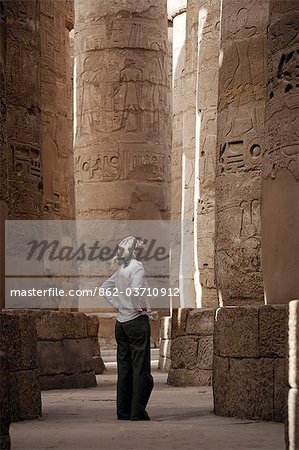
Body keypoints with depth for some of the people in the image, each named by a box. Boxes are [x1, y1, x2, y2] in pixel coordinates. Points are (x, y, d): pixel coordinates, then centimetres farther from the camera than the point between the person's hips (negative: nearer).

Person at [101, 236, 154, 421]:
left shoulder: (121, 269, 10)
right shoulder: (137, 266, -12)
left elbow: (105, 287, 21)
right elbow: (135, 290, -27)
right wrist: (142, 306, -12)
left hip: (122, 322, 8)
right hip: (138, 321, -8)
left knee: (124, 367, 10)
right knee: (141, 368, -2)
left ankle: (123, 411, 13)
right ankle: (138, 412, -3)